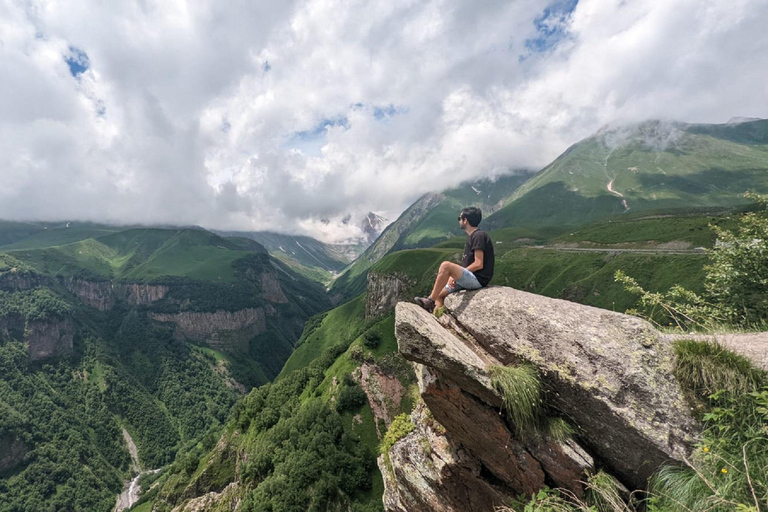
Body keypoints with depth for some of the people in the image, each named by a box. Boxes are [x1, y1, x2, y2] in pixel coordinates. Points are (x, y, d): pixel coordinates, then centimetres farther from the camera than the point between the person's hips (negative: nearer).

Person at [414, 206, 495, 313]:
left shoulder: (479, 236, -12)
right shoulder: (472, 237, 19)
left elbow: (478, 264, -19)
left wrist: (455, 274, -10)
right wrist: (454, 276, 1)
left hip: (478, 279, -10)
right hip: (470, 279, 10)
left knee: (445, 265, -28)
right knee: (439, 294, 7)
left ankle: (430, 301, -19)